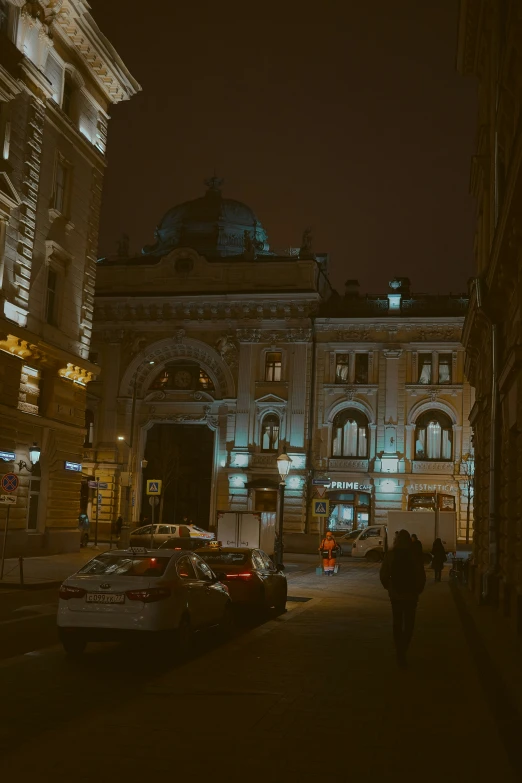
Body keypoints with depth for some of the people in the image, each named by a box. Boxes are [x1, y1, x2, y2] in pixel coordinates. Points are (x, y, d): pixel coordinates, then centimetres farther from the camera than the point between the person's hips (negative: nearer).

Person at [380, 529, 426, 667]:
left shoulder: (390, 554, -4)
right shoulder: (415, 554, -9)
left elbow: (383, 574, -4)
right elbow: (421, 575, -9)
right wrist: (418, 590, 6)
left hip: (395, 594, 2)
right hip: (410, 594, -2)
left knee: (397, 623, 15)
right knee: (409, 624, 5)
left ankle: (400, 653, 17)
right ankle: (402, 652, -11)